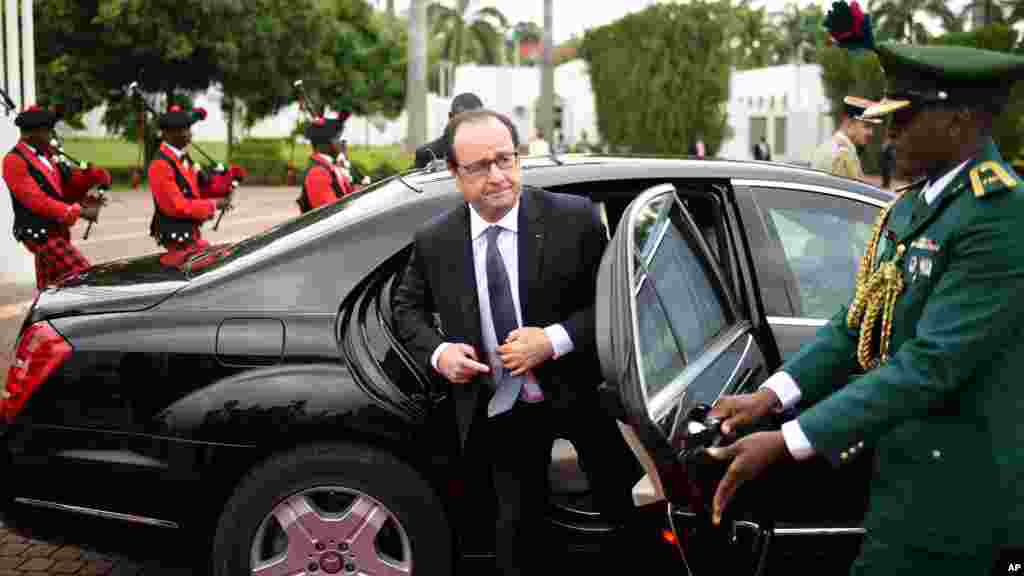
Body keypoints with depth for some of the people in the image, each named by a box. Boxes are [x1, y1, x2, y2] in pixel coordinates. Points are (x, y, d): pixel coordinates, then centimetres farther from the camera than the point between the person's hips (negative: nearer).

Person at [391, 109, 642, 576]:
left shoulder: (575, 218, -13)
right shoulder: (433, 241, -4)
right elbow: (407, 307, 11)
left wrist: (555, 340, -22)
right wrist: (437, 353, -7)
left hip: (583, 397, -1)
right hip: (502, 412, 2)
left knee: (629, 512, 12)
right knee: (517, 527, 14)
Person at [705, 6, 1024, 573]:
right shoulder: (911, 204, 10)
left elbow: (931, 364, -25)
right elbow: (856, 323, 10)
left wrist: (786, 443, -25)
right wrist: (769, 396, -5)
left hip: (944, 485, -8)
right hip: (899, 461, 8)